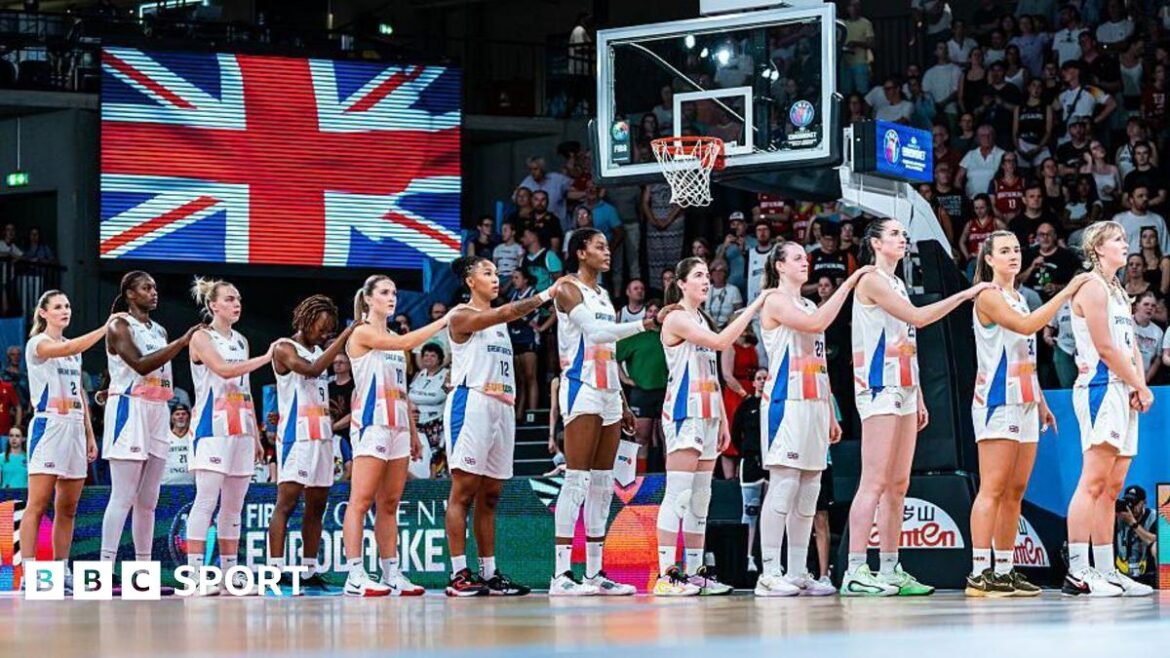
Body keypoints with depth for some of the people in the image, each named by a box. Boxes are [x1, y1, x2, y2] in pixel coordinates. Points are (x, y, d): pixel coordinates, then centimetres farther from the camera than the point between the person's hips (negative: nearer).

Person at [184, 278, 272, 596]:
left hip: (241, 429, 7)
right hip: (212, 427, -7)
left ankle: (230, 572, 10)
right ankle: (195, 572, -16)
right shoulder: (201, 338, -2)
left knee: (234, 505, 7)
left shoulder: (241, 341, 18)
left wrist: (256, 435, 18)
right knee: (206, 500, -13)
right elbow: (223, 369, -18)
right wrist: (266, 358, -17)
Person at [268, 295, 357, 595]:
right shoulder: (284, 348, -5)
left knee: (316, 505, 7)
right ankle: (275, 571, -16)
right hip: (296, 434, -8)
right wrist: (345, 336, -23)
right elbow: (311, 369, -22)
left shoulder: (320, 351, 19)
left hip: (322, 435, 9)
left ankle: (309, 571, 11)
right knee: (286, 502, -12)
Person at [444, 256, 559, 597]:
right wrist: (546, 295, -25)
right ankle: (458, 573, -12)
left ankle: (489, 573, 9)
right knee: (463, 490, -9)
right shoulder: (461, 316, -4)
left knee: (489, 495, 8)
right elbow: (504, 313, -20)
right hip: (471, 402, -8)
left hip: (502, 407, 8)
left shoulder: (499, 321, 22)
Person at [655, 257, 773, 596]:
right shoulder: (676, 319, -8)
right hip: (684, 413, -9)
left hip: (707, 417, 9)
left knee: (700, 498, 8)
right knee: (678, 496, -12)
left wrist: (723, 420, 18)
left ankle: (695, 571, 10)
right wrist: (754, 306, -20)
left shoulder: (702, 320, 19)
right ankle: (666, 574, -14)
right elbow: (720, 341, -22)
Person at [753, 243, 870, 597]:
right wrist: (850, 282, -18)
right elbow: (817, 324, -21)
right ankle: (770, 573, -13)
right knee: (783, 486, -12)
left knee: (809, 491, 5)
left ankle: (798, 573, 7)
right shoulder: (776, 302, -4)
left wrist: (830, 413, 19)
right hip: (786, 403, -8)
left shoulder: (809, 306, 22)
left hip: (814, 405, 8)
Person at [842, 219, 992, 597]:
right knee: (875, 482, -13)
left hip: (903, 391, 9)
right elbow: (917, 317, -17)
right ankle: (855, 572, -15)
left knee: (898, 484, 7)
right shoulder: (871, 281, -7)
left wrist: (918, 397, 19)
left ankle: (890, 570, 8)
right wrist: (965, 295, -15)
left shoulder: (896, 284, 20)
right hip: (879, 388, -9)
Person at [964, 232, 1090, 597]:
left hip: (1024, 404, 9)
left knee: (1015, 491, 7)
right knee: (993, 489, -12)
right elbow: (1025, 325, -22)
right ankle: (979, 573, -15)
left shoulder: (1019, 299, 20)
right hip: (998, 402, -9)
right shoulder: (988, 297, -7)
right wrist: (1067, 292, -21)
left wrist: (1040, 402, 21)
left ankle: (1005, 570, 9)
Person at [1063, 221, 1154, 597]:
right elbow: (1104, 348, -13)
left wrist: (1140, 387, 2)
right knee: (1094, 482, -15)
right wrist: (1140, 386, -8)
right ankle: (1078, 572, -18)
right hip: (1100, 387, -10)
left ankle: (1106, 570, 9)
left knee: (1111, 488, 8)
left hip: (1124, 392, 10)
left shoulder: (1119, 291, 22)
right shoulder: (1092, 286, -7)